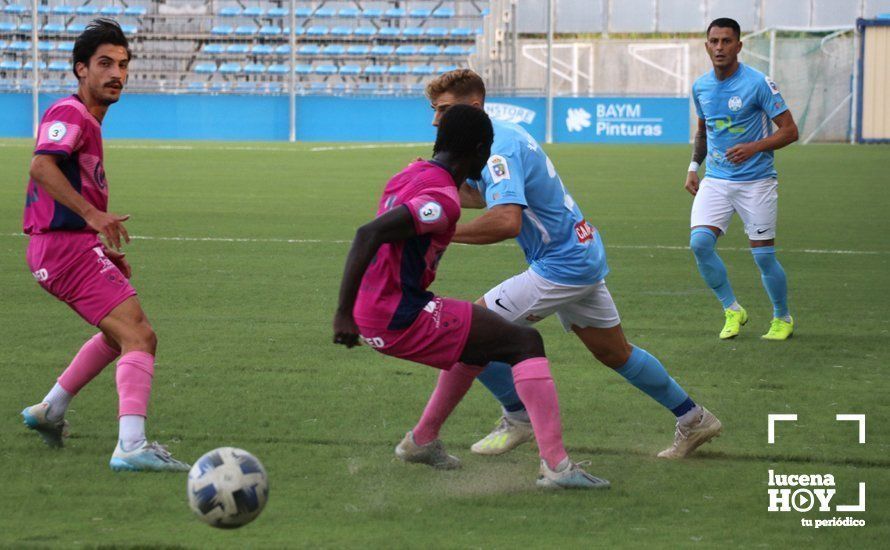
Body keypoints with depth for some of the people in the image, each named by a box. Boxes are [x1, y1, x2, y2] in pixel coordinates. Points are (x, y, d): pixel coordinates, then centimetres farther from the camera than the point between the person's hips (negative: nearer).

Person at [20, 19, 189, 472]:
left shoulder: (88, 121, 21)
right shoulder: (70, 114, -11)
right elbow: (41, 166, -30)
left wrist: (103, 248, 24)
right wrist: (92, 214, -38)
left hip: (73, 246, 11)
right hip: (67, 247, -11)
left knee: (120, 332, 31)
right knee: (139, 338, -20)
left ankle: (50, 411, 36)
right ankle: (132, 447, -33)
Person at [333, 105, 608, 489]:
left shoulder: (409, 175, 11)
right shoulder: (443, 198, -18)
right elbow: (369, 235, -28)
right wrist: (344, 313, -28)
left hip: (373, 316, 10)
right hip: (399, 317, -10)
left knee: (480, 339, 32)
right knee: (526, 343, -6)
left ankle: (421, 441, 35)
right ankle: (555, 464, -17)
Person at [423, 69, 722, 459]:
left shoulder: (498, 150, -24)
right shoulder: (499, 136, 8)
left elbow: (507, 220, -38)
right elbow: (479, 196, 23)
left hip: (561, 266, -11)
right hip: (582, 255, 11)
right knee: (615, 353, 21)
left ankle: (519, 419, 8)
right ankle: (693, 419, 32)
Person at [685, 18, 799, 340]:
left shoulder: (758, 83, -11)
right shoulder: (701, 87, 6)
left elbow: (790, 131, -10)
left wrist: (754, 147, -24)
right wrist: (694, 167, 13)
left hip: (756, 181, -4)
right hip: (715, 180, 4)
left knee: (763, 256, -2)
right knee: (700, 242, -16)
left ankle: (783, 318, 22)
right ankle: (732, 310, 3)